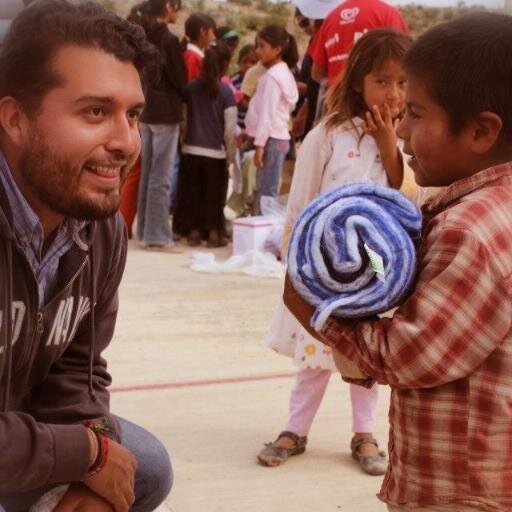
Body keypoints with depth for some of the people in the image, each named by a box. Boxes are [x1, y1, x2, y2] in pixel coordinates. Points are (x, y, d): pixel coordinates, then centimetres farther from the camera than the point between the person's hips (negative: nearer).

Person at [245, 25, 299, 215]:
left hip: (271, 139, -9)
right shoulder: (283, 72, 15)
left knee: (266, 193, -8)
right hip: (279, 137, 9)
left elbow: (267, 112, -18)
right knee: (263, 191, 12)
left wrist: (260, 144, -19)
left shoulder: (271, 76, -14)